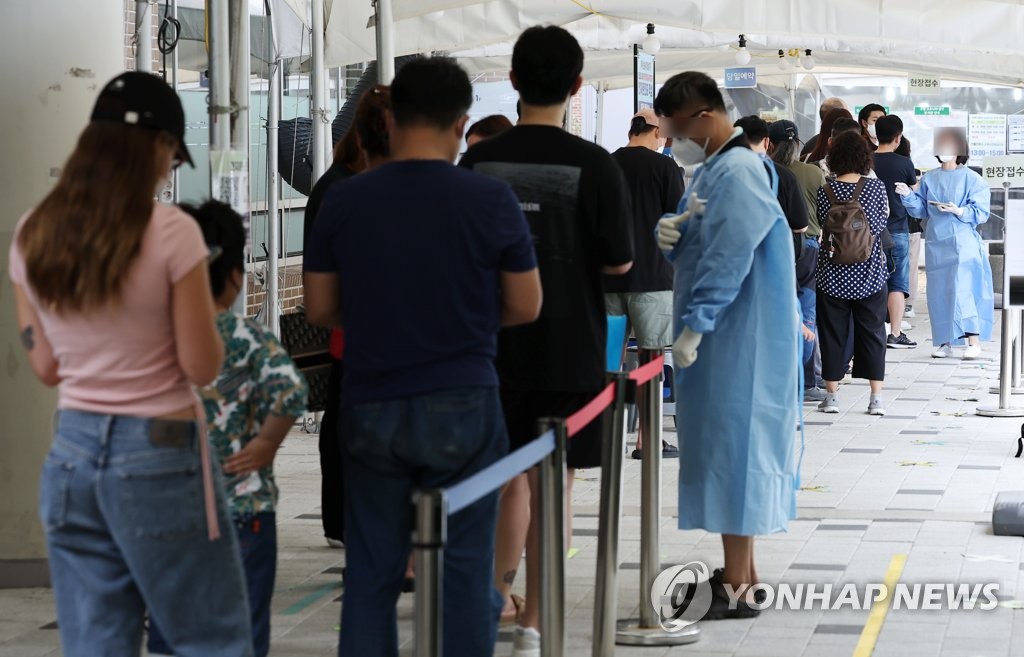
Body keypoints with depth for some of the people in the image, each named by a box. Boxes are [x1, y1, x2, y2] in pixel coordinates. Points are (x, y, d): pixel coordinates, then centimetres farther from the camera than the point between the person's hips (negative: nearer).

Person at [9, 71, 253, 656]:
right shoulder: (172, 232, -14)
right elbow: (203, 367, -11)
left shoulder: (33, 235, 2)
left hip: (72, 454, 5)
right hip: (160, 457, -5)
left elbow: (46, 366, 8)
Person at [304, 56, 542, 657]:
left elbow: (320, 308, 6)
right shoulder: (491, 200, -8)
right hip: (462, 405, -2)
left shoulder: (343, 201, -2)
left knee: (371, 572, 9)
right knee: (465, 570, 4)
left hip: (371, 408, 2)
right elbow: (526, 307, 0)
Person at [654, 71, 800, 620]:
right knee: (731, 451, 14)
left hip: (739, 342, -10)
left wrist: (693, 328, -20)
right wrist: (671, 235, -5)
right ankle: (740, 570, 23)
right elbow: (701, 247, 17)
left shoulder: (737, 174, -18)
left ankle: (738, 589, -1)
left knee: (731, 450, -6)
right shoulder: (714, 170, 14)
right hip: (725, 340, 10)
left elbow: (727, 261, -23)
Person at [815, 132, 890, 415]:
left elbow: (820, 226, 3)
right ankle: (876, 398, 6)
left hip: (832, 276, 0)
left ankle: (832, 395, 10)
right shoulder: (876, 187, -6)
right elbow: (883, 220, 8)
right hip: (870, 275, 0)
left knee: (833, 334, 8)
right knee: (872, 333, 8)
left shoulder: (825, 191, -7)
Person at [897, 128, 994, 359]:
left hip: (962, 243, -5)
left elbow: (981, 213, -6)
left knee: (962, 289, -17)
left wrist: (959, 211, -21)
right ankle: (945, 342, 12)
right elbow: (921, 209, 13)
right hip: (936, 244, 5)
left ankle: (974, 340, -15)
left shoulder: (972, 179, -2)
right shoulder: (929, 179, 12)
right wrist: (908, 195, -3)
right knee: (938, 293, 5)